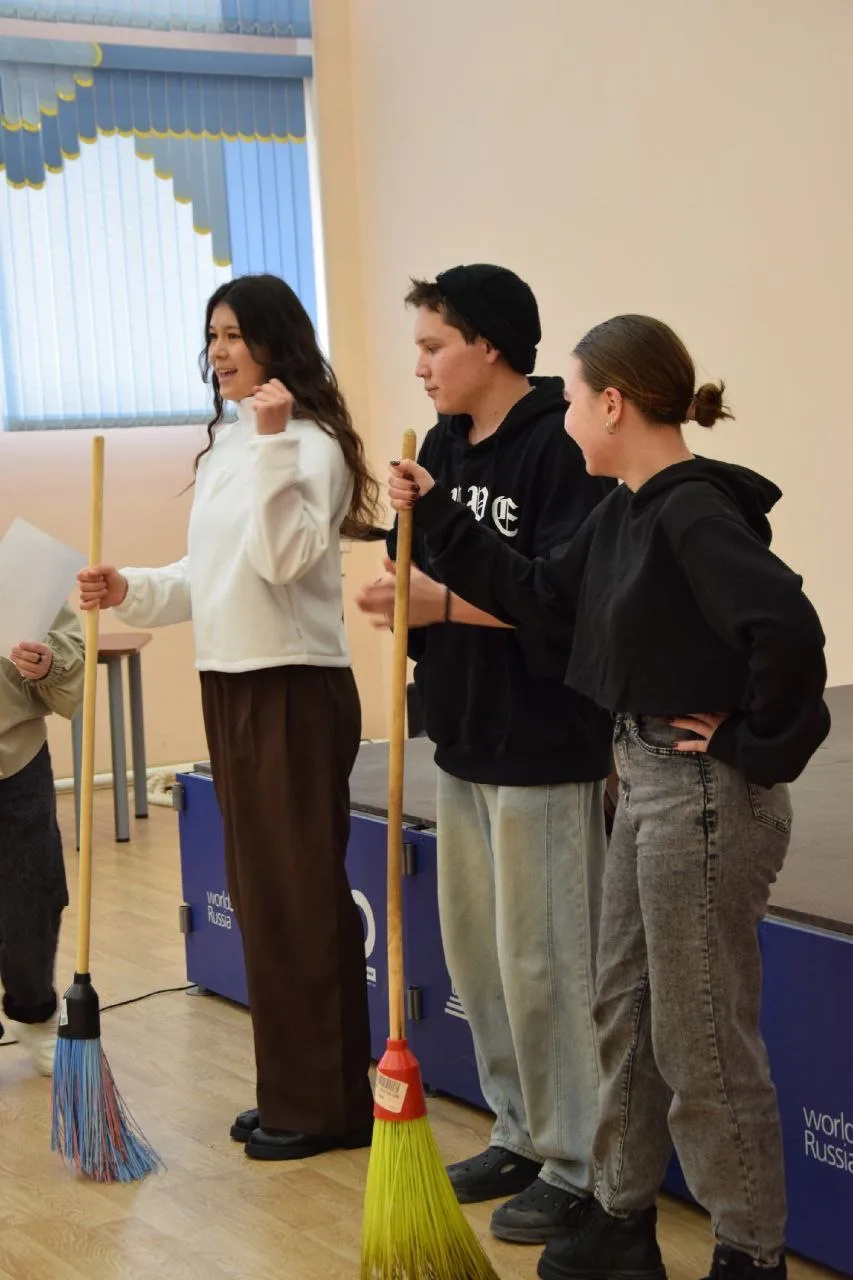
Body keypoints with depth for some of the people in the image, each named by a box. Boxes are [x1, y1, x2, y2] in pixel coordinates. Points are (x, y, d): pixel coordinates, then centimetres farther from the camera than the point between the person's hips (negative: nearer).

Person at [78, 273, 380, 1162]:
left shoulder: (311, 444, -12)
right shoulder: (225, 447, 14)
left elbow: (283, 557, -26)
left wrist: (272, 442, -28)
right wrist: (131, 592, 3)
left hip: (296, 689, -9)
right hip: (228, 686, 9)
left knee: (302, 896, -2)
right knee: (260, 894, 14)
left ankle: (329, 1105, 9)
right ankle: (290, 1091, 26)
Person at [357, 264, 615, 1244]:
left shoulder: (560, 448, -16)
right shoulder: (444, 446, 10)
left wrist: (446, 602, -23)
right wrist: (406, 591, -6)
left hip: (543, 749, -9)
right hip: (462, 739, 9)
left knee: (543, 963, -1)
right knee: (474, 950, 15)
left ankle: (576, 1166, 13)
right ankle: (519, 1134, 30)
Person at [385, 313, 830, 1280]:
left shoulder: (694, 513, -22)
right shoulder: (624, 513, 8)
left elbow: (788, 630, -34)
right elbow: (538, 594, 14)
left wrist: (755, 744, -21)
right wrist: (434, 517, 11)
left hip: (706, 797, -10)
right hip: (646, 781, 10)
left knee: (702, 1039, 2)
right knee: (624, 1009, 20)